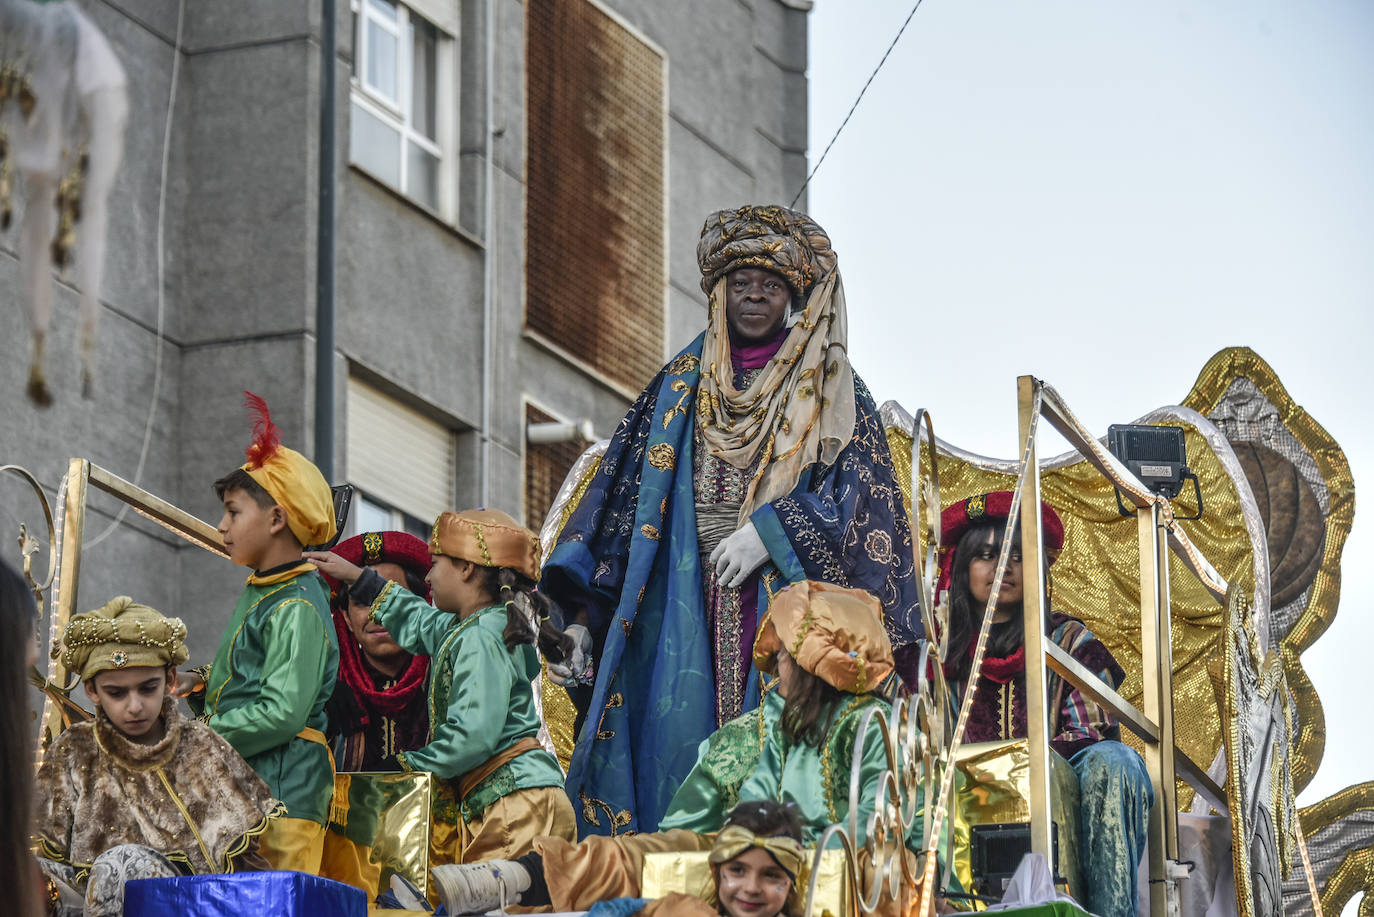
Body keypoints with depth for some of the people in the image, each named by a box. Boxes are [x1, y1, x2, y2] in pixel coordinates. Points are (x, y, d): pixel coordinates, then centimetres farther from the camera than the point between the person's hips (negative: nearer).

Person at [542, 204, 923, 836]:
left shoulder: (830, 392, 10)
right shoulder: (681, 388, 17)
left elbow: (863, 496, -1)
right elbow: (622, 493, 13)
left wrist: (770, 532, -15)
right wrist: (582, 614, 2)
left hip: (789, 605, -2)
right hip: (688, 615, 2)